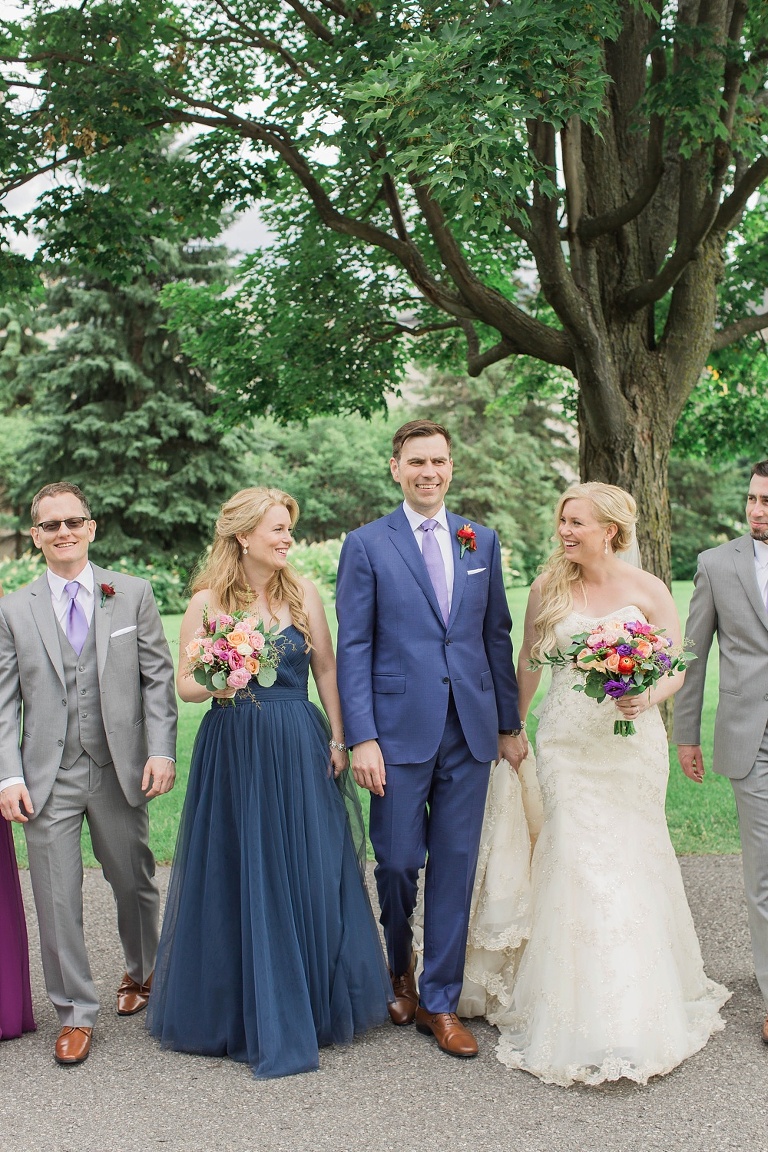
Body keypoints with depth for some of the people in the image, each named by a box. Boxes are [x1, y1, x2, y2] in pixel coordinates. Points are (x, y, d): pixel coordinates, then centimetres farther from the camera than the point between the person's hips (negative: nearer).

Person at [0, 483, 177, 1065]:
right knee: (57, 899, 3)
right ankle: (76, 1013, 21)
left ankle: (140, 973, 42)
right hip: (48, 777, 0)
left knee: (135, 883, 15)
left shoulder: (133, 594, 2)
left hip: (122, 771, 0)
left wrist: (162, 751, -9)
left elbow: (158, 678, 1)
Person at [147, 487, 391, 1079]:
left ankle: (315, 1005, 26)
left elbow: (326, 668, 5)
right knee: (240, 878, 5)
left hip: (300, 750, 2)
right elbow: (185, 683, 3)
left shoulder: (303, 592, 2)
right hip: (233, 753, -1)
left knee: (309, 875, 6)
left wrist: (338, 739, 0)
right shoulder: (207, 603, -3)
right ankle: (248, 1012, 22)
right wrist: (216, 686, -18)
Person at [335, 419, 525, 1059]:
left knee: (456, 865, 7)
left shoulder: (482, 541, 10)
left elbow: (497, 635, 13)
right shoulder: (367, 545, -1)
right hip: (400, 729, -3)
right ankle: (400, 971, 34)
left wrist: (510, 723, 10)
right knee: (398, 862, 4)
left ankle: (440, 1001, 20)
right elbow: (353, 647, -4)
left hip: (471, 729, 3)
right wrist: (362, 738, -10)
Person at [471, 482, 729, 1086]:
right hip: (568, 741, 0)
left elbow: (676, 668, 2)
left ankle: (642, 1008, 25)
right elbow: (529, 660, 13)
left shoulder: (648, 590, -1)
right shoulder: (548, 588, 3)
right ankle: (579, 1013, 7)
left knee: (632, 859, 6)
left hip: (632, 742, 0)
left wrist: (648, 697, -18)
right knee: (576, 861, -4)